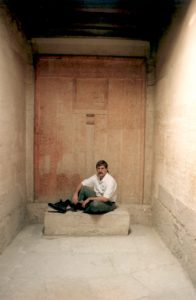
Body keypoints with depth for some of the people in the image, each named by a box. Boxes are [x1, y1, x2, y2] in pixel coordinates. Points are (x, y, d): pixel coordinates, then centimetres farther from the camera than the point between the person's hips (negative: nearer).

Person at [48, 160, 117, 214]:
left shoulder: (110, 181, -25)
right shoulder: (95, 177, -4)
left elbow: (105, 199, -31)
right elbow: (81, 184, -2)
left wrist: (89, 199, -28)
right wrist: (75, 194, -20)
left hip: (108, 203, -6)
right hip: (97, 199, 6)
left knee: (95, 204, -40)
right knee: (83, 188, -14)